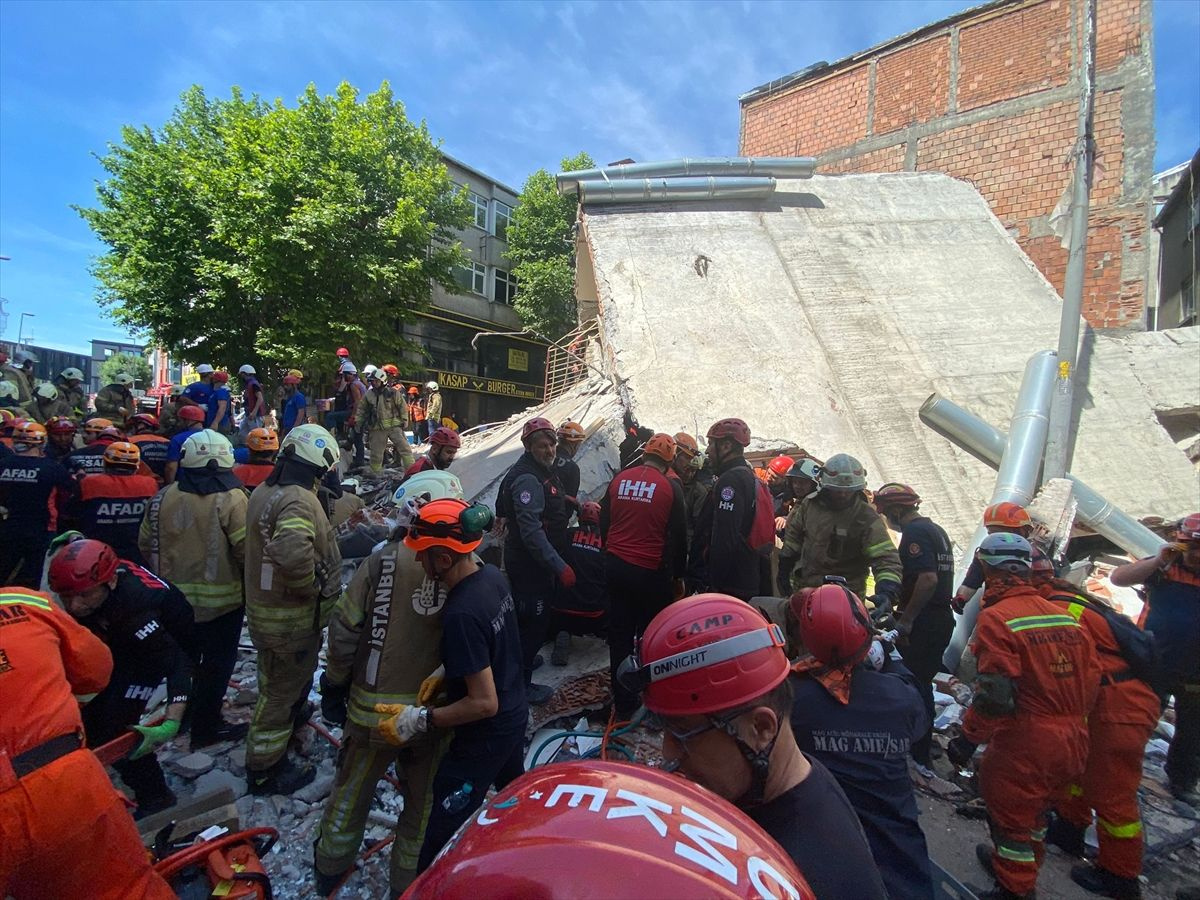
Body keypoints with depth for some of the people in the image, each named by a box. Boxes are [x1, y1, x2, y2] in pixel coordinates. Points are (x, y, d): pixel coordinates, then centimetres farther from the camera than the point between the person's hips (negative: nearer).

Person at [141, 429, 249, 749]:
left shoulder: (163, 497, -2)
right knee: (217, 662, 9)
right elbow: (247, 549, -22)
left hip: (176, 597, 6)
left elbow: (145, 543, 8)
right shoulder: (230, 498, -20)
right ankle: (206, 726, 19)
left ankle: (181, 714, 41)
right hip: (222, 597, -6)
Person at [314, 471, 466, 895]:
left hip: (372, 707, 1)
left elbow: (344, 631, -11)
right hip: (432, 709, 0)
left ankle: (330, 868, 48)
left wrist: (335, 685, 4)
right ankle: (407, 882, 39)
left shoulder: (380, 562, -17)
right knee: (421, 801, 22)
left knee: (352, 789, 27)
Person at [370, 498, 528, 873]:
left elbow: (484, 702, -29)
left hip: (485, 735, -9)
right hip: (515, 715, 9)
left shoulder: (462, 614, -35)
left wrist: (419, 720, -21)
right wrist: (446, 672, 1)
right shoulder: (493, 576, -10)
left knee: (439, 851, 6)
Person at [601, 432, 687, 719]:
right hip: (651, 573, -4)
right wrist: (678, 576, 8)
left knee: (620, 636, 12)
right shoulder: (671, 487, -9)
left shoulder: (619, 480, 1)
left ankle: (623, 704, 24)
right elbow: (679, 537, -4)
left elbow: (604, 524, 8)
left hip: (615, 567, 4)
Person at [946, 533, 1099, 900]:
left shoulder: (997, 618, -20)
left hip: (1025, 746, -8)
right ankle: (1023, 867, 48)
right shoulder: (1066, 617, 3)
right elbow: (1091, 680, 8)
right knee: (1035, 812, 28)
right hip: (1073, 743, 8)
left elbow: (994, 694, -23)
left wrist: (968, 738, -12)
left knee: (1011, 818, 12)